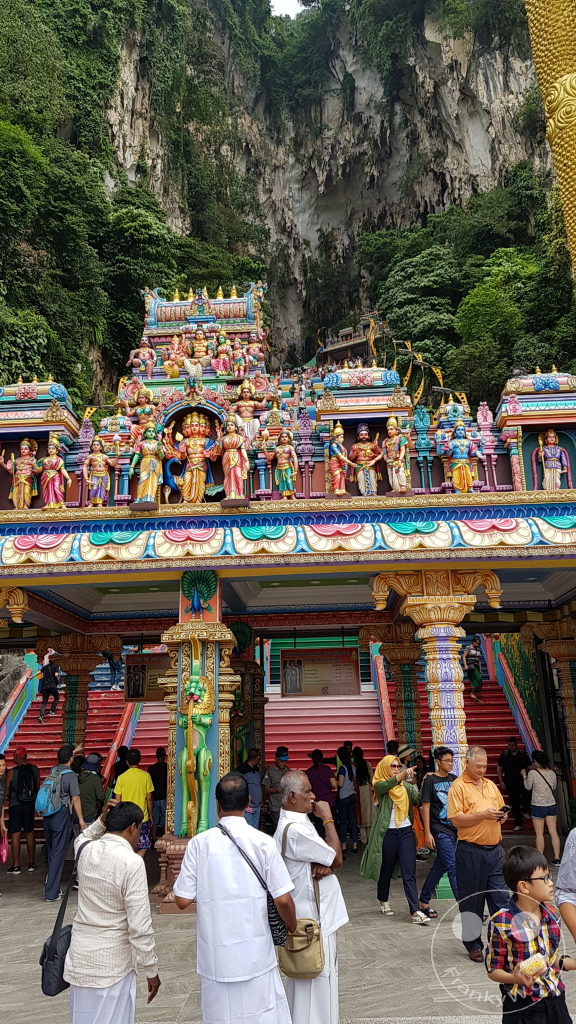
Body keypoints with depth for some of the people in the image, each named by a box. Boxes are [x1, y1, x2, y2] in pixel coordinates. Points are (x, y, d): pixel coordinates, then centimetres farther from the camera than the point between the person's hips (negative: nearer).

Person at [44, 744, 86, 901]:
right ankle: (51, 893, -2)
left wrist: (72, 750, 46)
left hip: (48, 817, 7)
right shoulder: (71, 776, -13)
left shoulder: (53, 771, 6)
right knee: (58, 854, -2)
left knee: (50, 853, 17)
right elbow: (75, 799, -13)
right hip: (61, 817, -7)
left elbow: (61, 760, 30)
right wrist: (81, 819, -7)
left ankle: (52, 885, 27)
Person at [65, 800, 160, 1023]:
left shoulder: (86, 851, -3)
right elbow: (139, 926, -19)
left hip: (80, 956, 6)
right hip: (112, 963, -6)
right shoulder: (131, 863, -21)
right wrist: (152, 970, -8)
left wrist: (100, 821, 12)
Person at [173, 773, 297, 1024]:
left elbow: (182, 901, -5)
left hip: (216, 954, 1)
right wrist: (293, 929, 10)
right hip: (255, 952, -1)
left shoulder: (199, 843, -9)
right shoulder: (263, 842, -11)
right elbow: (283, 900, -10)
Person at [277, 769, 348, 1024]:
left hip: (316, 913, 10)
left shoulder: (299, 822, 7)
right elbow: (337, 859, -19)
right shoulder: (295, 830, -25)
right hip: (313, 918, -10)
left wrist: (326, 865, -13)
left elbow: (330, 858, 10)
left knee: (310, 981, 21)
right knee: (317, 981, 2)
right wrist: (328, 818, -14)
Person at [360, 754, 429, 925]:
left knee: (409, 873, -4)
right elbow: (387, 785, -27)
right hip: (387, 832, -2)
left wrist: (412, 783, -26)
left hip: (406, 832, 2)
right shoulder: (379, 785, -3)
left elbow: (417, 800, -7)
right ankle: (383, 901, 36)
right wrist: (403, 774, -45)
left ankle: (415, 912, -6)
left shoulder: (406, 785, 9)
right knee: (386, 869, 12)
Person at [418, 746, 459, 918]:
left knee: (439, 866, 12)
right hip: (440, 830, -6)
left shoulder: (454, 779, 9)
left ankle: (424, 901, 24)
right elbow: (425, 807, -7)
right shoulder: (430, 780, -7)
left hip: (454, 828, 6)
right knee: (453, 867, -7)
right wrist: (427, 833, -10)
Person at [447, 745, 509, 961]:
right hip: (471, 852, -5)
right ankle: (473, 945, 20)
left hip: (495, 850, 5)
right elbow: (456, 820, -14)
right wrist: (483, 815, -20)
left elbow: (501, 811, 22)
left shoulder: (491, 785, 12)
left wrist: (502, 816, -1)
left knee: (501, 897, 7)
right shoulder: (458, 786, -8)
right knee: (471, 901, 6)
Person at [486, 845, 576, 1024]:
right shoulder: (501, 922, -19)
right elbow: (493, 970, -12)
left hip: (555, 1000, 5)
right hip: (522, 1007, -5)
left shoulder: (552, 914, 0)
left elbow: (550, 959, 12)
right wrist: (515, 978, -30)